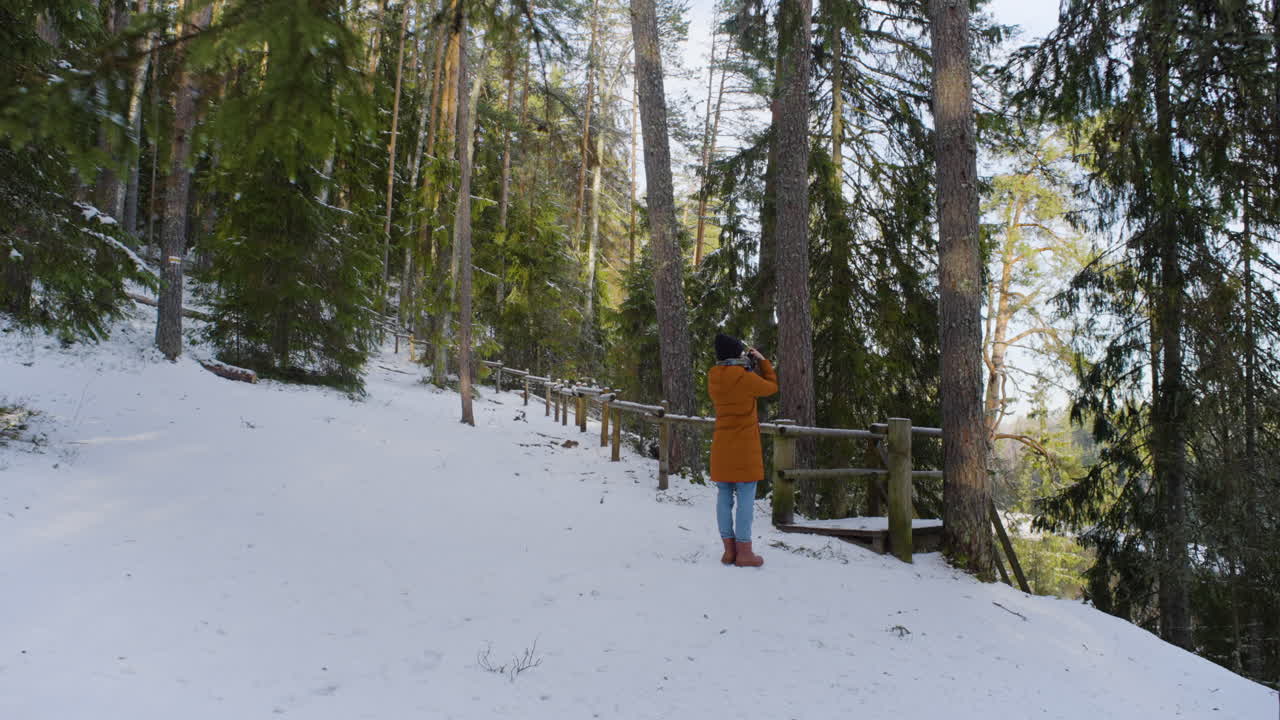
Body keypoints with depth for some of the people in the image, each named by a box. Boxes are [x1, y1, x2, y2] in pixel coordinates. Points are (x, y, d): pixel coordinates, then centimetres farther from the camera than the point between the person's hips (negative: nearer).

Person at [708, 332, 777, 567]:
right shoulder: (745, 378, -15)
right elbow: (771, 387, 2)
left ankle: (729, 550, 14)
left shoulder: (714, 378, 2)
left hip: (722, 448, 6)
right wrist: (762, 361, 10)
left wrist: (746, 363, 13)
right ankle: (744, 553, 1)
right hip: (744, 448, -6)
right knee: (746, 499, -1)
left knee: (724, 498, 8)